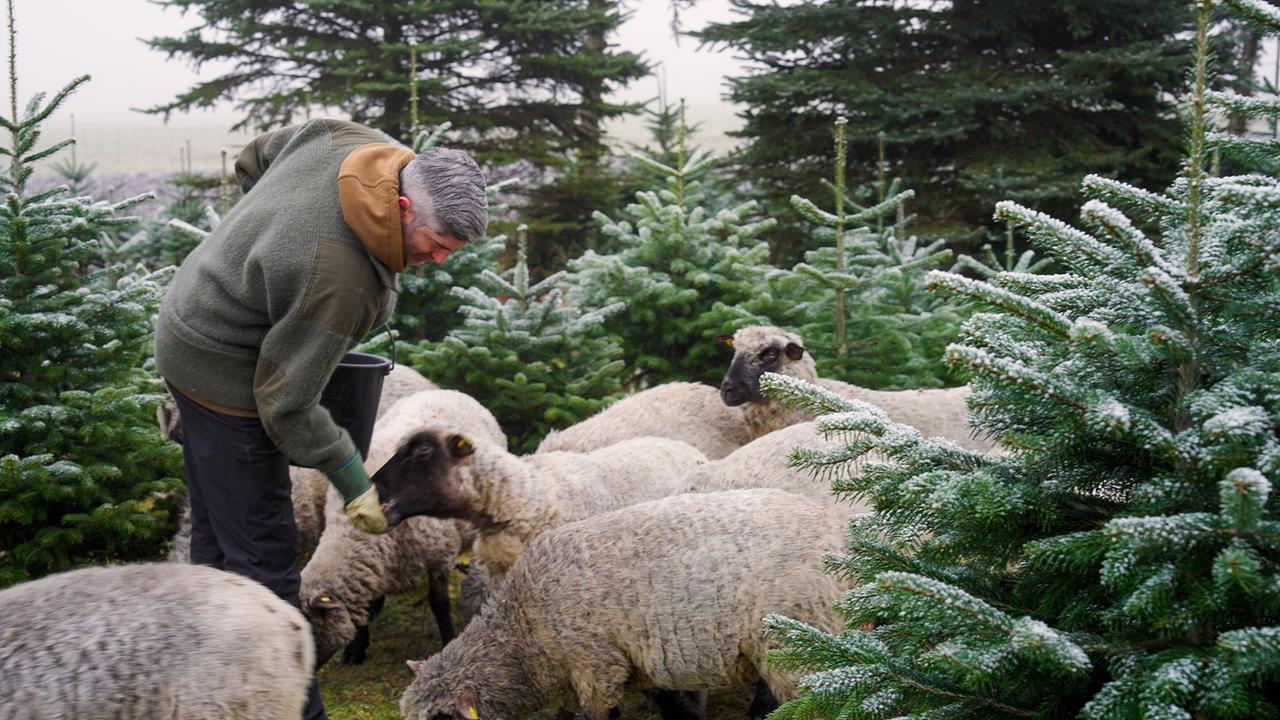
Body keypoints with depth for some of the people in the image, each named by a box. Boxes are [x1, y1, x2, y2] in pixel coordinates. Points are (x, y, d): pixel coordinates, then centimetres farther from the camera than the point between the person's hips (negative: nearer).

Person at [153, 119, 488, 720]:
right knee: (264, 556, -4)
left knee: (217, 534, 19)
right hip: (224, 372, -10)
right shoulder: (339, 279, -36)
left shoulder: (341, 138, -13)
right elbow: (285, 402, -25)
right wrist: (354, 483, -16)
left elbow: (252, 161, 8)